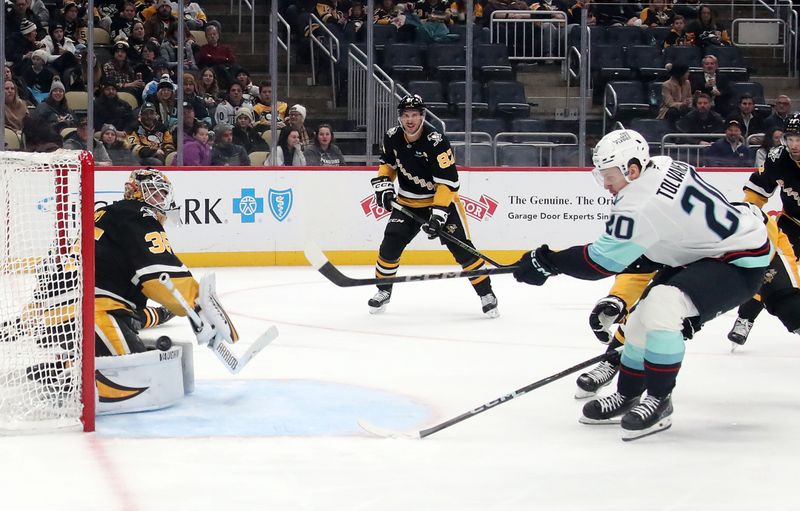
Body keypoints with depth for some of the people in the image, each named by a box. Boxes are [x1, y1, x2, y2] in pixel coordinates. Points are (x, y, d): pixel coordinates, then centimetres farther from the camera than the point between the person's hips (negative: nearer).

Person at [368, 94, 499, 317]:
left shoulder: (436, 141, -26)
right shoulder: (392, 137, -9)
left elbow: (448, 181, -28)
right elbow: (387, 163, 13)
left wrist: (439, 213, -34)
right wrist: (383, 184, -6)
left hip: (441, 198, -5)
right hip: (408, 201, 5)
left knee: (462, 247, -12)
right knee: (390, 243, -5)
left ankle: (486, 293, -2)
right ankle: (383, 290, 14)